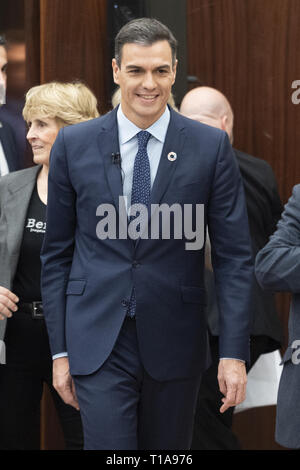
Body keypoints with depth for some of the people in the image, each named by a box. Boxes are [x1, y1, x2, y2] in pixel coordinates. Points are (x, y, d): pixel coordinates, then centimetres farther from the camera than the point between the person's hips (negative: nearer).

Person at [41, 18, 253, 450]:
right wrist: (59, 350, 2)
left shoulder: (211, 147, -1)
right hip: (99, 345, -1)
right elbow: (56, 254, 6)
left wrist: (234, 353, -8)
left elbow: (234, 256, -1)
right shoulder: (74, 146, 1)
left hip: (175, 344, 1)